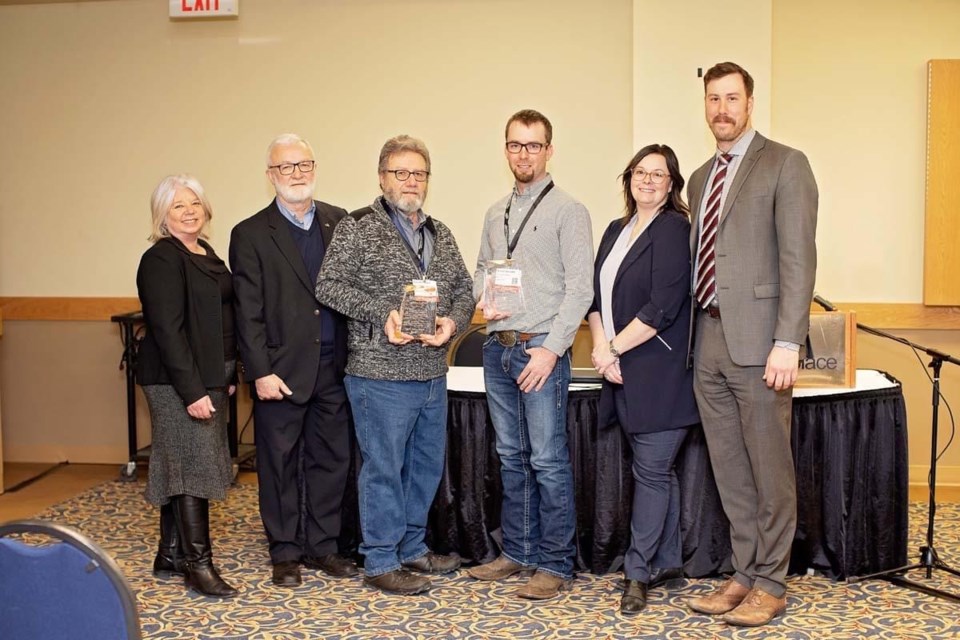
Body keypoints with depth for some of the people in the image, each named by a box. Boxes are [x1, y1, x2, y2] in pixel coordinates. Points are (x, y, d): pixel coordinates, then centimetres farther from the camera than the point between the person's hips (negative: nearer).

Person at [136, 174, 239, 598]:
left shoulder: (205, 253, 14)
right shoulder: (161, 260, -13)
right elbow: (167, 330, -19)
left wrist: (227, 376, 15)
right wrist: (192, 391, -22)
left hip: (209, 376, 9)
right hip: (178, 381, -9)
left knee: (179, 468, 13)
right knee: (194, 466, -5)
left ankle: (170, 556, 22)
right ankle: (198, 565, 2)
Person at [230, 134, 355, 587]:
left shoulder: (340, 223, 8)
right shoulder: (251, 235, -1)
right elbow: (248, 313, -5)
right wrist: (261, 372, -11)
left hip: (333, 366, 3)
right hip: (281, 369, -3)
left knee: (331, 460, 10)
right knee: (280, 464, 7)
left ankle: (321, 546, 25)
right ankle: (286, 553, 21)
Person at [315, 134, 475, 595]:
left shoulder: (440, 234, 14)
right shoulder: (358, 228, -5)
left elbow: (463, 289, 15)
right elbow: (328, 285, -10)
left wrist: (453, 321, -6)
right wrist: (380, 314, -20)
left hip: (433, 374, 7)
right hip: (381, 374, -7)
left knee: (427, 465, 16)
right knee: (384, 468, 0)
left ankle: (412, 548, 32)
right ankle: (381, 562, 13)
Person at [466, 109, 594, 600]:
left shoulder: (567, 211, -4)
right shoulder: (495, 214, 15)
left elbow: (579, 287, -10)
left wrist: (551, 349, -16)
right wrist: (484, 301, 0)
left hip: (541, 349, -6)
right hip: (498, 348, 7)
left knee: (548, 460, -4)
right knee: (511, 457, 13)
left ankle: (555, 564, 6)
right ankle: (518, 552, 24)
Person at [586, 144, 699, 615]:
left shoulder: (674, 230, -8)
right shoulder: (616, 231, 15)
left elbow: (662, 307, -17)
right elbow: (596, 294, 11)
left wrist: (614, 348, -12)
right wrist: (600, 346, -5)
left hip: (659, 373, -7)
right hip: (622, 373, 8)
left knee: (651, 470, -2)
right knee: (658, 470, 15)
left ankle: (638, 572, 6)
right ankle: (667, 563, 25)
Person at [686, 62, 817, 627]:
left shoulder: (785, 164, -3)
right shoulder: (701, 177, 18)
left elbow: (798, 258, -10)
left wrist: (787, 343, -17)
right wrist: (692, 337, 12)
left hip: (757, 340, -6)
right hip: (709, 339, 7)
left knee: (770, 469, 3)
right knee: (730, 471, 12)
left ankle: (770, 585, 15)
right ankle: (745, 574, 24)